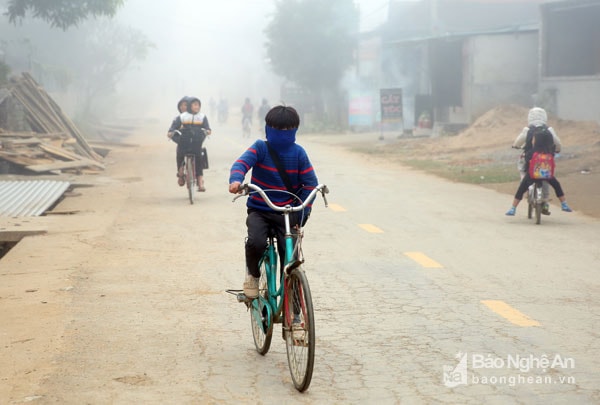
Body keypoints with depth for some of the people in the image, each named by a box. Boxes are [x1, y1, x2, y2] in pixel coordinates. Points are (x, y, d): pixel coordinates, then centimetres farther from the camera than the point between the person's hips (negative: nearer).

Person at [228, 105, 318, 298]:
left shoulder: (298, 153, -1)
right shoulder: (261, 148, -4)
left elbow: (310, 182, -1)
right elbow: (242, 162, -19)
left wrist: (303, 210, -12)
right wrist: (236, 180, -42)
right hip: (259, 210, -1)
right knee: (256, 242, -27)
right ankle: (252, 274, 5)